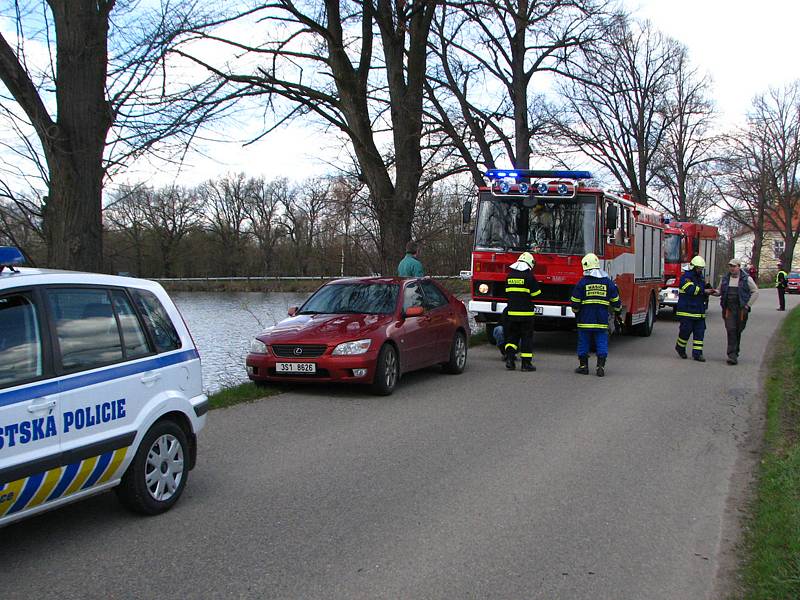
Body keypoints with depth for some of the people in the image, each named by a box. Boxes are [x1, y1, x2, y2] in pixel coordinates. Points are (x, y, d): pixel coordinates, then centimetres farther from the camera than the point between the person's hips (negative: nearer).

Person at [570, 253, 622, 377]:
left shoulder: (582, 282, -5)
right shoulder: (607, 281, 3)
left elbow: (575, 302, -2)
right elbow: (615, 300, 9)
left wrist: (576, 313, 16)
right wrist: (617, 312, 24)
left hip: (585, 319, -2)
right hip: (602, 320, 2)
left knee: (583, 342, 8)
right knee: (602, 343, 5)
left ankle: (583, 366, 13)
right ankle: (601, 366, -1)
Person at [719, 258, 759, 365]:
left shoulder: (746, 279, 1)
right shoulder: (725, 279, 9)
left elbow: (755, 292, 3)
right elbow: (719, 291, 21)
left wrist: (748, 305, -3)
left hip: (741, 310, -1)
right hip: (728, 309, 1)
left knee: (738, 331, 6)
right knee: (731, 330, -11)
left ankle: (734, 353, 20)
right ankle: (732, 355, -15)